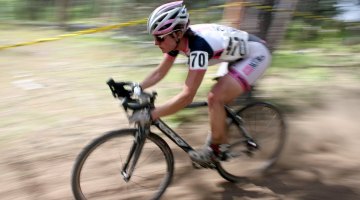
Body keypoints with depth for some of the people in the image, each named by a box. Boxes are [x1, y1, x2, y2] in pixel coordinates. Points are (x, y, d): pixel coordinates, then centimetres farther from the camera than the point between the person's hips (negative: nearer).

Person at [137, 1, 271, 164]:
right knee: (218, 99, 12)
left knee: (215, 98, -19)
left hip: (256, 55, -9)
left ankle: (218, 148, 1)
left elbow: (187, 96, -39)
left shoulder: (198, 45, -36)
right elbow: (159, 72, -2)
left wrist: (149, 115, -38)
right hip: (238, 54, 9)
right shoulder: (178, 39, -12)